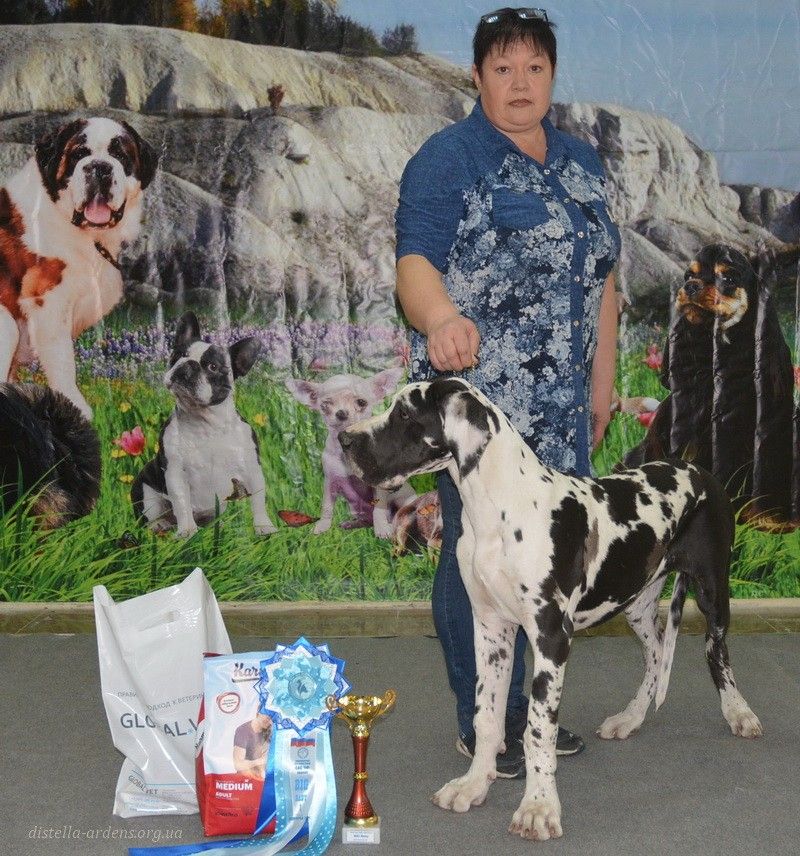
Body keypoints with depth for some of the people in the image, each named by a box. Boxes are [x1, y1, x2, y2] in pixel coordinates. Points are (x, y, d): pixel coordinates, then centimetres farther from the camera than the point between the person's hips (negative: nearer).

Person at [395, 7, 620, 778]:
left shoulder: (581, 162, 15)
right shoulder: (447, 159, -6)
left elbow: (601, 276, 19)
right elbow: (416, 261, -19)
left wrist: (602, 381, 16)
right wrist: (439, 317, -41)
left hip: (561, 404, 6)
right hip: (476, 397, -6)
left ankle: (525, 707, 25)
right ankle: (479, 722, 11)